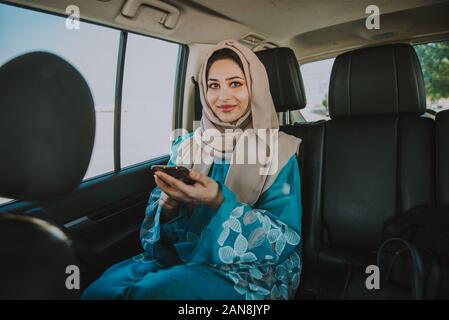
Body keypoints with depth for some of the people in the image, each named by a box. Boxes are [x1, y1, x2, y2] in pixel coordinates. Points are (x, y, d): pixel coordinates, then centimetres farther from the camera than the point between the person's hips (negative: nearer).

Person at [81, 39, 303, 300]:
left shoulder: (279, 150, -4)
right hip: (179, 255, 4)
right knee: (99, 288, -22)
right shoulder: (187, 146, 8)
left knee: (153, 290, -30)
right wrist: (168, 204, -16)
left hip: (247, 272, -3)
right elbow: (158, 222, 9)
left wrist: (220, 203, -25)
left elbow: (286, 239, -11)